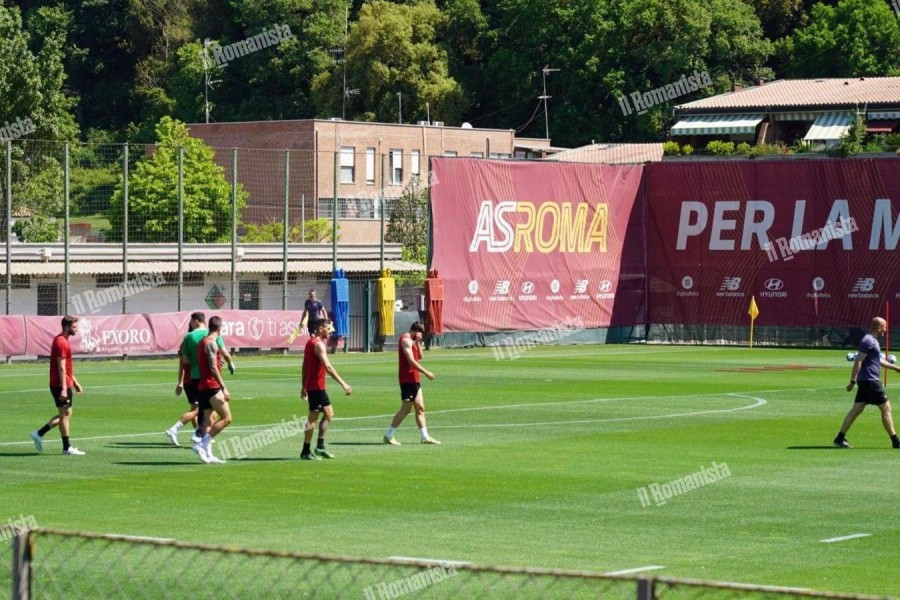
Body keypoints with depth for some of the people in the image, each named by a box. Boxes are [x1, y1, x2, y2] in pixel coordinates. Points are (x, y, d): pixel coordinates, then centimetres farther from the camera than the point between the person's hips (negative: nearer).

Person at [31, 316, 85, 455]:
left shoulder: (62, 341, 16)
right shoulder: (61, 343, -17)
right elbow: (61, 368, -22)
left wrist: (75, 382, 24)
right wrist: (63, 389, -24)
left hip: (65, 385, 10)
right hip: (61, 385, -10)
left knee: (66, 414, 13)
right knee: (65, 414, -3)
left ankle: (39, 434, 15)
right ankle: (67, 448, 2)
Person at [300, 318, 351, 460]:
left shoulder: (310, 343, 14)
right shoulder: (319, 345, -17)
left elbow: (305, 366, 18)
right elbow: (327, 367, -26)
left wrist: (303, 386, 22)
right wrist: (343, 384, -28)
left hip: (311, 385, 10)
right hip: (316, 387, -10)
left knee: (329, 414, 14)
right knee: (313, 418, -4)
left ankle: (320, 446, 12)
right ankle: (306, 452, 0)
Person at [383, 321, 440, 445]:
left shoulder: (412, 341, 17)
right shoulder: (406, 340, -13)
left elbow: (419, 357, 20)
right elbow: (411, 361, -21)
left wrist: (418, 343, 6)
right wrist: (426, 372, -20)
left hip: (414, 379, 10)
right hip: (407, 379, -10)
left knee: (420, 408, 8)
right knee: (406, 409, -7)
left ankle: (425, 437, 9)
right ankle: (389, 436, -1)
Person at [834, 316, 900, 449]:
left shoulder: (872, 341, 17)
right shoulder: (868, 341, -14)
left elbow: (879, 360, 31)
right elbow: (858, 361, -19)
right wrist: (853, 381, -22)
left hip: (865, 382, 10)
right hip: (870, 380, -10)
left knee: (856, 409, 7)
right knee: (886, 408, -4)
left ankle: (840, 438, 4)